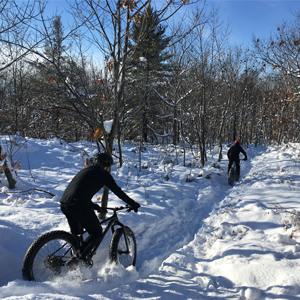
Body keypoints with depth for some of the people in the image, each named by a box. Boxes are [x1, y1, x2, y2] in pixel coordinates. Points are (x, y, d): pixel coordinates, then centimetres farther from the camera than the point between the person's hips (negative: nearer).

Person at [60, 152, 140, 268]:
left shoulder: (85, 170, 28)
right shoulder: (102, 173, 6)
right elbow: (118, 191, 8)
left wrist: (92, 205, 48)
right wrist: (133, 204, 18)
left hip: (64, 204, 8)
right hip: (78, 205, -8)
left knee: (76, 234, 26)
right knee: (96, 232, 6)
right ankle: (77, 258, -8)